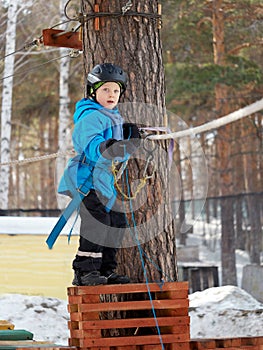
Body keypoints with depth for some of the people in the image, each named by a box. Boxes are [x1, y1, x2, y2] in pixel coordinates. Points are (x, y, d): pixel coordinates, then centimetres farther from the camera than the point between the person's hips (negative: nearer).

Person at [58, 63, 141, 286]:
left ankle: (106, 271, 19)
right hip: (88, 179, -10)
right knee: (97, 221, -20)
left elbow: (119, 154, 24)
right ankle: (85, 271, -16)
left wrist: (130, 142, 5)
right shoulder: (90, 117, -10)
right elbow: (90, 145, -25)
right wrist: (105, 148, -44)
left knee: (117, 223, 10)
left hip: (104, 182, 10)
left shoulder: (115, 118, 20)